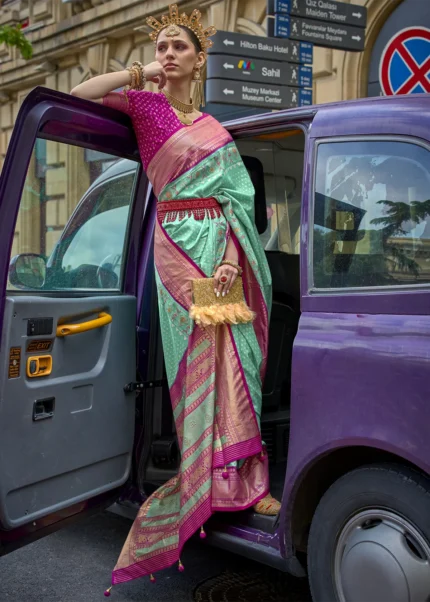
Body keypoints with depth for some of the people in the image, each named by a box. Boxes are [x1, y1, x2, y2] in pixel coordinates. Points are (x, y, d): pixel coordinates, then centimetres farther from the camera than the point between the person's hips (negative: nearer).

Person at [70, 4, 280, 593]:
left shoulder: (216, 129, 16)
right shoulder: (144, 105, 8)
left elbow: (237, 198, 6)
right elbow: (78, 95, -6)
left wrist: (232, 258, -8)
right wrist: (141, 74, -4)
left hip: (223, 245, 4)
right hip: (179, 245, -3)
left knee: (234, 355, 2)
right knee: (201, 358, -5)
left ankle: (241, 478, 10)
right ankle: (227, 480, 4)